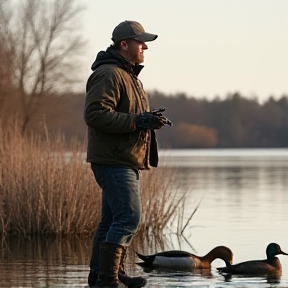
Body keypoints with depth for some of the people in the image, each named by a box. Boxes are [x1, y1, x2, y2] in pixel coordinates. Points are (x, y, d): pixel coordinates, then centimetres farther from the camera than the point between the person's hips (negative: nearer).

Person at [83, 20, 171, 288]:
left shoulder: (129, 75, 21)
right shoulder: (108, 74, -14)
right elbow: (95, 113, -24)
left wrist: (149, 120, 10)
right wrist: (138, 121, -24)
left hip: (126, 160, 11)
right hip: (113, 160, -11)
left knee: (112, 220, 12)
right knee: (128, 217, -15)